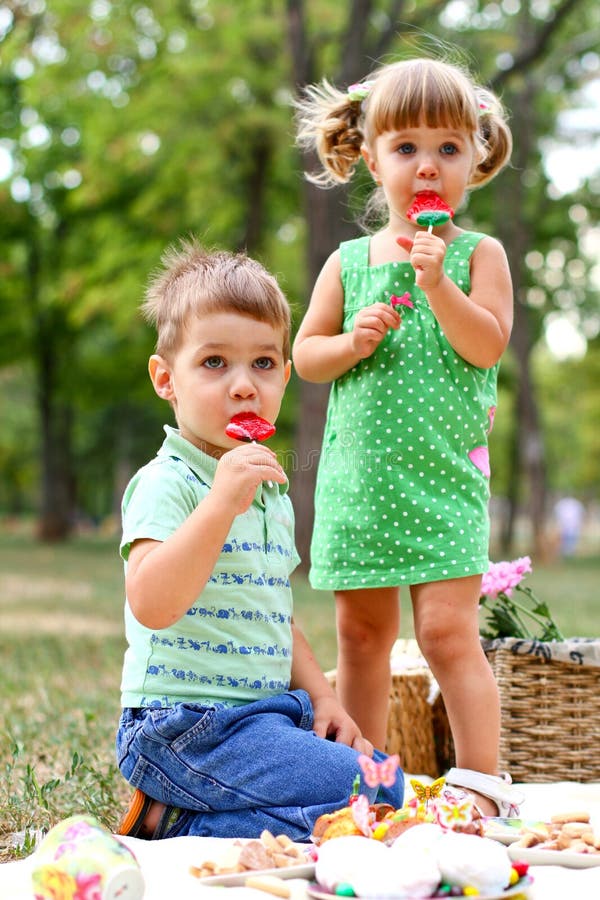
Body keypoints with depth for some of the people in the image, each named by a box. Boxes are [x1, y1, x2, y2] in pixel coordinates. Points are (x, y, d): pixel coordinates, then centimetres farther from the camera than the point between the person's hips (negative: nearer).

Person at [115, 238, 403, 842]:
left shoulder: (272, 491, 16)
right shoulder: (166, 482, -13)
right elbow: (153, 606, -28)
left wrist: (321, 696, 11)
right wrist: (222, 501, -32)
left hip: (266, 713, 9)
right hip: (186, 723, -9)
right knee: (378, 795, -15)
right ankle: (172, 822, -6)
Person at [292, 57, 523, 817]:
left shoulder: (478, 254, 1)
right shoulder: (348, 262, 8)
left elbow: (488, 346, -11)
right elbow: (304, 355, 8)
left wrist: (437, 283, -21)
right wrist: (352, 341, -10)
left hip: (444, 477, -3)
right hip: (358, 475, 3)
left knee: (447, 631, -9)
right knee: (360, 632, 11)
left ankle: (482, 779, 3)